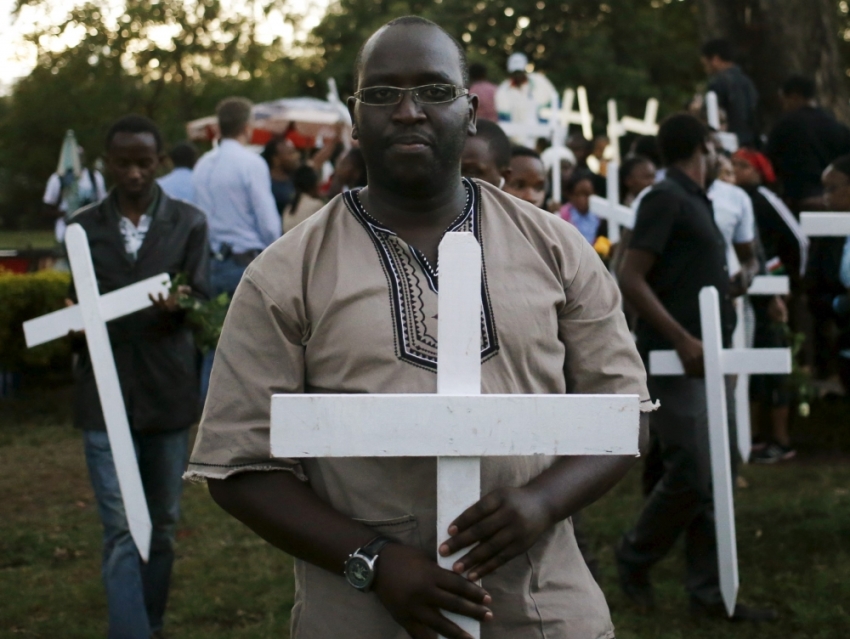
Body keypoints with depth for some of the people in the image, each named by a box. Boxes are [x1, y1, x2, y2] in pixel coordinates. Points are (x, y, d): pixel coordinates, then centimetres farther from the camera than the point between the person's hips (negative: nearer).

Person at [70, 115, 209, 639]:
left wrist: (180, 303, -25)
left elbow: (201, 299, -2)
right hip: (105, 394, -1)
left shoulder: (189, 223, 4)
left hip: (168, 393, 1)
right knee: (121, 530, -6)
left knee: (163, 524, 11)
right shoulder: (84, 227, 7)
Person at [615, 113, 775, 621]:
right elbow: (631, 279, -18)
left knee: (715, 479, 8)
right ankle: (634, 558, 11)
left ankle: (710, 592, 12)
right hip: (677, 360, -9)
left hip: (708, 359, 9)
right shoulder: (665, 199, -9)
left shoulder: (696, 202, 18)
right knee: (690, 476, -11)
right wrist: (683, 340, -24)